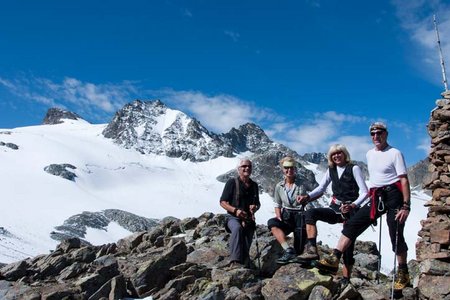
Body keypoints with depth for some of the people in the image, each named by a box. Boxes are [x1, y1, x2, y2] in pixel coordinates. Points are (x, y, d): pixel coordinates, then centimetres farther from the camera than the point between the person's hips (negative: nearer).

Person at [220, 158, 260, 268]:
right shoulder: (232, 182, -3)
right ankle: (235, 261, -45)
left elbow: (258, 203, 24)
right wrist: (235, 210, -22)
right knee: (237, 228, -38)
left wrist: (255, 207, -2)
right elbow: (223, 202, -6)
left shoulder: (254, 185, 14)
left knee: (246, 249, 1)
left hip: (248, 219, 5)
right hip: (233, 218, -5)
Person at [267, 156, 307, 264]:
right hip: (286, 216, 3)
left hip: (300, 215, -3)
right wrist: (279, 217, -3)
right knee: (271, 223, -27)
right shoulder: (279, 186, 11)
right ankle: (289, 251, -36)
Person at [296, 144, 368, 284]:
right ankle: (312, 249, -30)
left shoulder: (354, 168, -6)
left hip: (351, 211, -5)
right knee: (310, 213, -21)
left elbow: (364, 192, -10)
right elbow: (321, 188, 9)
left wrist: (353, 205, -26)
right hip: (335, 209, 5)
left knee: (348, 246, -2)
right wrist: (307, 197, -10)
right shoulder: (331, 170, 9)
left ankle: (346, 279, 9)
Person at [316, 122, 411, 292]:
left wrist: (406, 206, -18)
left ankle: (403, 273, 11)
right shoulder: (369, 154, 16)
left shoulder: (395, 153, -5)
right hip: (376, 197, 7)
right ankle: (334, 260, -8)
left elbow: (404, 180, -10)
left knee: (396, 236, -4)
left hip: (393, 195, -6)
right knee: (352, 224, -4)